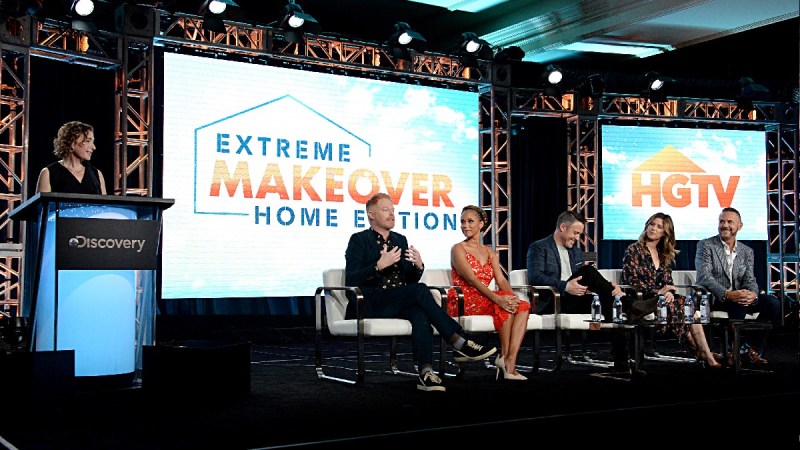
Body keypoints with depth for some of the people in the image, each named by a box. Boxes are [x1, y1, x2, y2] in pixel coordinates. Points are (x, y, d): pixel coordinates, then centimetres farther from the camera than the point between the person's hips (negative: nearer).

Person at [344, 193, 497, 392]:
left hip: (398, 304, 5)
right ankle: (459, 344, -30)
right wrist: (379, 265, -21)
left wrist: (418, 266, -4)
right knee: (420, 290, -31)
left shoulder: (400, 240, 20)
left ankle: (426, 373, -45)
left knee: (420, 312, -33)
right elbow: (350, 280, -9)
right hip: (369, 305, -5)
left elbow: (411, 281, 19)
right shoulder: (359, 240, 2)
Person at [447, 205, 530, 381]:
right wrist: (497, 298, -29)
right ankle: (504, 356, -17)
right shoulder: (458, 249, -2)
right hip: (463, 302, -6)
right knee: (505, 305, -28)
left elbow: (501, 280, 4)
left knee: (523, 307, -18)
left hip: (483, 299, 6)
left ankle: (510, 363, -28)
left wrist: (512, 296, -18)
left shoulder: (489, 253, 18)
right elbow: (472, 280, -16)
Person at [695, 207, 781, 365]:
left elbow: (750, 280, 5)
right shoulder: (705, 245, -2)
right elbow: (704, 277, -15)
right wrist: (728, 294, -31)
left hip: (738, 297, 5)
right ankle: (732, 350, -18)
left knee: (773, 303, -17)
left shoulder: (747, 251, 14)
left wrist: (752, 294, -22)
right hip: (713, 299, -5)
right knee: (739, 304, -35)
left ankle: (751, 349, -8)